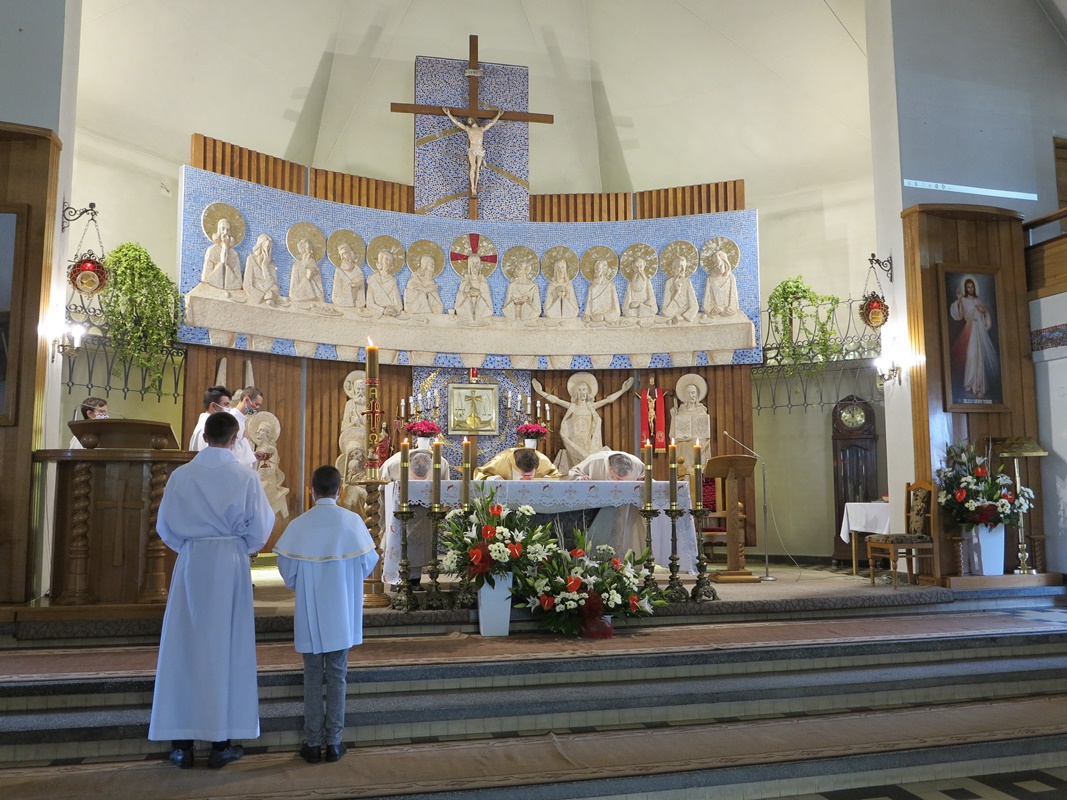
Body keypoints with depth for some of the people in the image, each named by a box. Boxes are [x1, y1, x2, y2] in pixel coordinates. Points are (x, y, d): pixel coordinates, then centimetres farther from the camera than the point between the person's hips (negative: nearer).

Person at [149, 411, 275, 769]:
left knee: (184, 648, 8)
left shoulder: (180, 476, -4)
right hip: (230, 565, -1)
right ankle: (222, 742, 11)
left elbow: (165, 526, 4)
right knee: (226, 648, 6)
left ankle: (181, 742, 13)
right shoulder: (246, 477, -9)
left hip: (190, 565, 2)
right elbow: (259, 530, -4)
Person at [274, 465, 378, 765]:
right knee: (337, 677, 11)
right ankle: (333, 742, 14)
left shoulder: (298, 525, -10)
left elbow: (287, 571, -4)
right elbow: (368, 563, -2)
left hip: (309, 615, 0)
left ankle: (312, 743, 16)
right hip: (342, 616, 0)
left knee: (312, 678, 11)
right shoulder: (353, 521, -10)